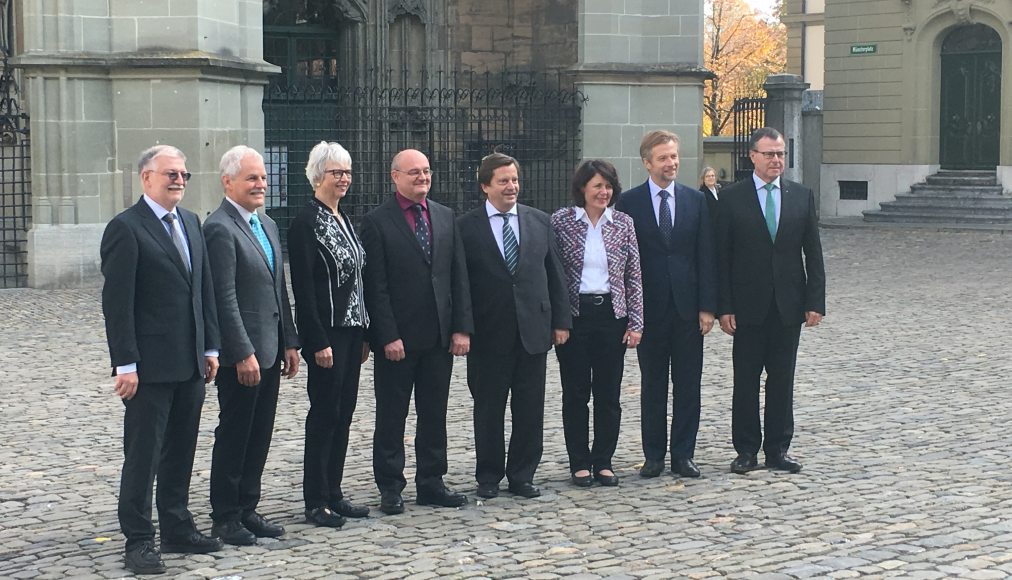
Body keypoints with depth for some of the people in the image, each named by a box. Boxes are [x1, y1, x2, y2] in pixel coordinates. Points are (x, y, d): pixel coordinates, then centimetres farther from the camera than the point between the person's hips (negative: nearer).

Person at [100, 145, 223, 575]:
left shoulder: (191, 223, 14)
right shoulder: (126, 228, -10)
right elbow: (117, 302, -13)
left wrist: (210, 347, 12)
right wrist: (126, 363, -17)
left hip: (190, 363, 7)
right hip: (150, 366, -7)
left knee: (181, 452, 14)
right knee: (143, 454, 1)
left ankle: (177, 530, 24)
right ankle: (138, 540, 8)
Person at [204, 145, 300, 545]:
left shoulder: (267, 225, 15)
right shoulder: (220, 228, -14)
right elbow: (224, 298, -18)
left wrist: (289, 342, 13)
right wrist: (243, 354, -20)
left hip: (269, 349, 8)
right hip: (240, 353, -8)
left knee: (259, 436, 13)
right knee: (233, 436, 2)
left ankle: (247, 510, 22)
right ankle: (225, 518, 12)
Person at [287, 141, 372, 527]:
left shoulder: (344, 220, 14)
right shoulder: (305, 223, -11)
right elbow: (303, 288, -15)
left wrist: (364, 334, 14)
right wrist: (319, 342, -19)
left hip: (352, 328, 8)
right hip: (326, 331, -8)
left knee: (343, 412, 11)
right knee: (324, 413, -3)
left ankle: (333, 493, 19)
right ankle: (316, 502, 5)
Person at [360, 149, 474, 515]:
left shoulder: (445, 217, 10)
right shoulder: (377, 222, -6)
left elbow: (459, 276, 9)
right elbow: (376, 287, -9)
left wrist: (462, 327, 2)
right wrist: (388, 336, -15)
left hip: (440, 336, 5)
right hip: (397, 339, -5)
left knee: (435, 414, 11)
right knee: (391, 416, 5)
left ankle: (431, 483, 21)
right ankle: (390, 487, 13)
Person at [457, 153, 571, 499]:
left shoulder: (539, 221, 7)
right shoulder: (467, 227, -2)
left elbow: (554, 275, 10)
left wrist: (561, 320, 5)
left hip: (533, 328, 3)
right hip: (489, 333, -2)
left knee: (530, 409, 6)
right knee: (488, 409, 7)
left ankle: (522, 476, 18)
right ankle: (488, 477, 20)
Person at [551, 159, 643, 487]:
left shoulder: (624, 224, 4)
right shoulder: (561, 221, -1)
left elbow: (634, 276, 5)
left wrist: (636, 322, 0)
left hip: (612, 314, 2)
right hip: (574, 315, -2)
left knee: (609, 392, 5)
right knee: (576, 392, 4)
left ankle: (603, 461, 16)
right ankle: (580, 463, 13)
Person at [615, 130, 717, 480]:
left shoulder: (696, 201, 6)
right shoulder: (629, 202, 0)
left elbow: (706, 257, 5)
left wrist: (707, 306, -2)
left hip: (687, 306, 2)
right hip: (648, 307, -2)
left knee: (688, 384, 4)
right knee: (652, 385, 6)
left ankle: (683, 455, 12)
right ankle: (654, 456, 13)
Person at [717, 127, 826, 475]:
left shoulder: (802, 196, 7)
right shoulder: (731, 198, -1)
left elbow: (813, 254, 7)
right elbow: (721, 257, -2)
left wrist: (815, 302, -1)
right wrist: (724, 307, -9)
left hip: (789, 305, 2)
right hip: (749, 305, -2)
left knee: (782, 380, 7)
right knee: (746, 381, 3)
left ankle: (778, 450, 16)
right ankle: (746, 450, 12)